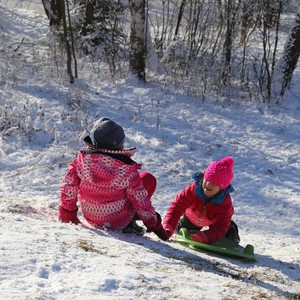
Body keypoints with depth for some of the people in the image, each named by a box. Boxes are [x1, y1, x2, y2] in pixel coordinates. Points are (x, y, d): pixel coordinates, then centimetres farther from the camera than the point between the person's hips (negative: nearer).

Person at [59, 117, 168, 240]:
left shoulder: (82, 159, -16)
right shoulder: (127, 169, -24)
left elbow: (68, 186, -9)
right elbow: (141, 201, -15)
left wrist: (67, 215, 8)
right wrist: (154, 224, 1)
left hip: (91, 219, 4)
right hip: (119, 221, -4)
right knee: (148, 178, 13)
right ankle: (130, 223, 7)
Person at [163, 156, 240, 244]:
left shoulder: (225, 203, -43)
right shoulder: (193, 189, -41)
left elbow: (219, 229, -43)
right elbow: (177, 206, -40)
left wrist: (203, 237, -63)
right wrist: (168, 229, -55)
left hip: (214, 221, -1)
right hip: (192, 218, 1)